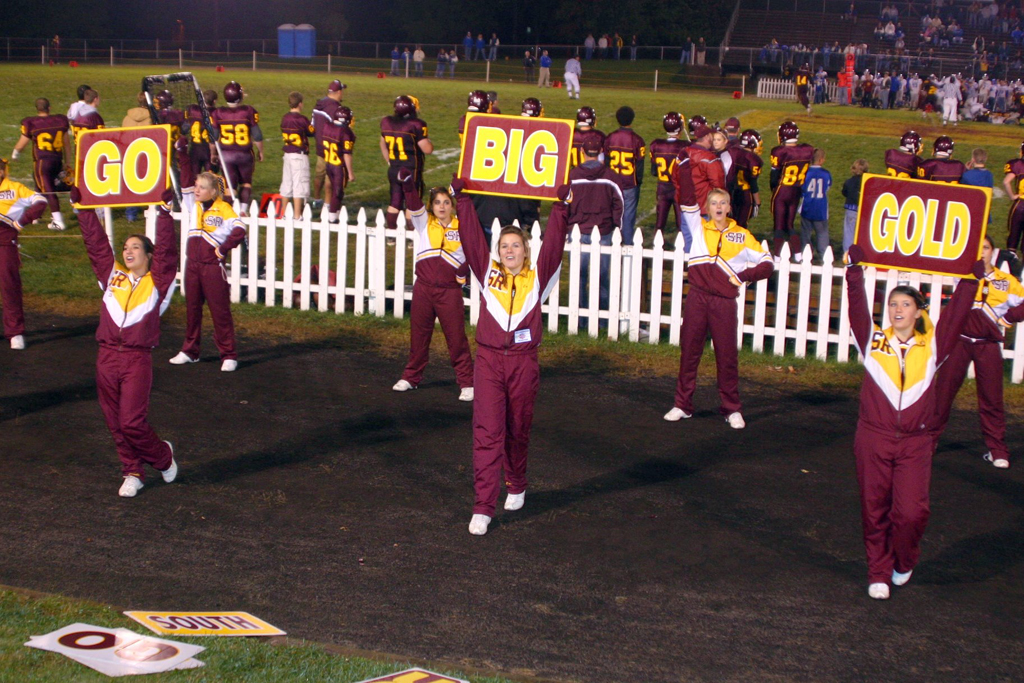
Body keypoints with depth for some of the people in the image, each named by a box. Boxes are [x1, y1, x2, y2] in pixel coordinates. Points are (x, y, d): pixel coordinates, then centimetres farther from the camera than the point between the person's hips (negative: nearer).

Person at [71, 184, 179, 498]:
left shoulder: (157, 282, 2)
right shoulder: (112, 276, 11)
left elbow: (166, 251, -9)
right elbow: (96, 242, 11)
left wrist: (165, 212, -16)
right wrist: (82, 207, 8)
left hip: (137, 360, -4)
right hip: (107, 356, 4)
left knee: (132, 422, -9)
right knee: (115, 423, 8)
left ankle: (162, 455, 18)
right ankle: (132, 473, 23)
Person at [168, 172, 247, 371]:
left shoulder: (223, 209, -12)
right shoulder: (193, 207, 7)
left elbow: (239, 231, -25)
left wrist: (222, 250, -18)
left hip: (213, 267, -6)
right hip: (192, 264, 6)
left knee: (220, 310, -1)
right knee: (192, 308, 15)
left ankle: (229, 356, 5)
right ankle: (189, 351, 27)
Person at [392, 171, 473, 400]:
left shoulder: (461, 227, 2)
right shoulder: (424, 222, 3)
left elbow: (469, 253, 12)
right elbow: (414, 204, -15)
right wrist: (408, 183, -32)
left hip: (450, 291, -2)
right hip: (423, 289, 2)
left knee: (456, 337, 0)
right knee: (418, 334, 13)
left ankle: (466, 383, 7)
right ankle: (411, 377, 28)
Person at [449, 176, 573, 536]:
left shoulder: (537, 276, 6)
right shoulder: (488, 273, 7)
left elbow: (553, 242, -2)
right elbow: (471, 236, 4)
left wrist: (561, 207, -7)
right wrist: (461, 199, 1)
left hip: (524, 362, 1)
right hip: (489, 359, -1)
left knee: (518, 429, 14)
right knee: (487, 432, -7)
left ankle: (516, 486, 38)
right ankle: (483, 507, -8)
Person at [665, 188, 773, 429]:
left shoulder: (742, 236, 7)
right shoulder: (698, 228, 9)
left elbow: (767, 264, 9)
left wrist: (742, 276, -1)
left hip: (724, 303, -1)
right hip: (697, 298, 1)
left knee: (727, 355, 2)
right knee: (689, 352, 5)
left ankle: (732, 409, 12)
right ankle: (682, 405, 14)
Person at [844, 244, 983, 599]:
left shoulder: (931, 346, 6)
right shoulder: (874, 340, 5)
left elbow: (956, 313, 3)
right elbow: (858, 306, -1)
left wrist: (973, 275, 1)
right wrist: (855, 267, -6)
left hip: (915, 442, 0)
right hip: (874, 438, 0)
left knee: (911, 511, -7)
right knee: (874, 509, 6)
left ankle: (904, 563, 22)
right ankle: (879, 574, 22)